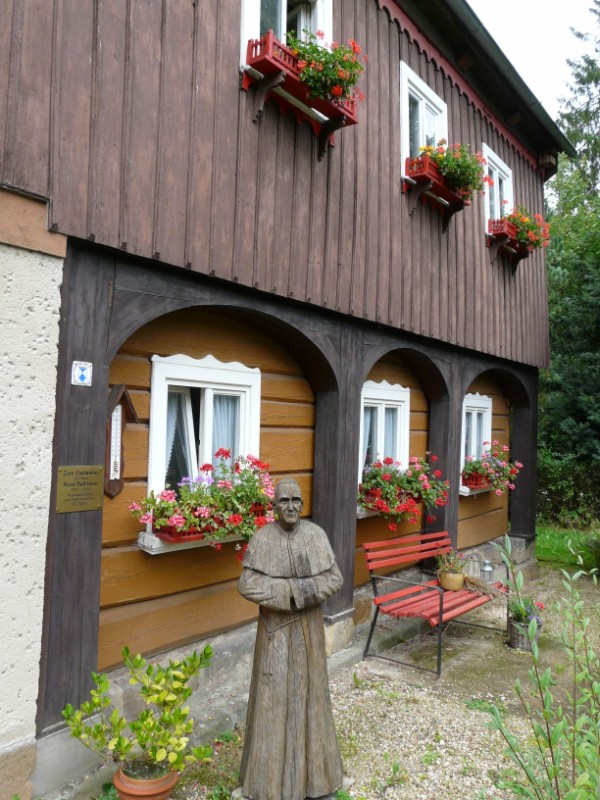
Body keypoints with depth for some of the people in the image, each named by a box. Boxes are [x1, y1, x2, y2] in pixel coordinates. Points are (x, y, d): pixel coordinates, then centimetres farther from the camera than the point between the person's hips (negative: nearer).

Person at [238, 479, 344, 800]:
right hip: (275, 625, -2)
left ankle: (309, 762, 38)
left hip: (307, 623, 2)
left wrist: (298, 590, -23)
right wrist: (292, 589, -24)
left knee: (307, 688, 15)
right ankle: (272, 769, 28)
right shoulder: (261, 539, -14)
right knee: (274, 692, 7)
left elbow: (334, 579, -10)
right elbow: (247, 585, -18)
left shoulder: (316, 535, -9)